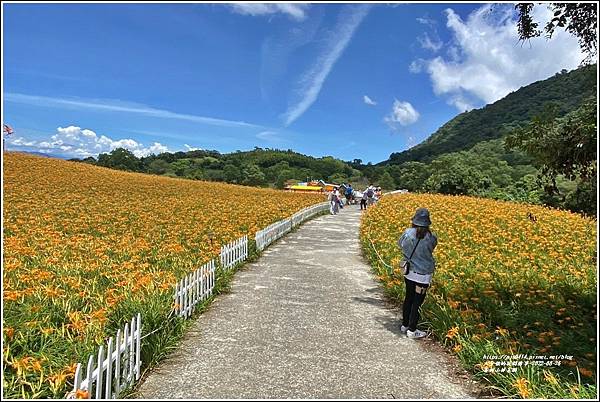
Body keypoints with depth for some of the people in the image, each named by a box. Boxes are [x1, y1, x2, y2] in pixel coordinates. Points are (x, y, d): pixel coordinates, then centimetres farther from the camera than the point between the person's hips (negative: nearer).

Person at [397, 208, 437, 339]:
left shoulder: (408, 233, -12)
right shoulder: (431, 238, -19)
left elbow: (400, 244, 7)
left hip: (409, 273, 4)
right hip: (423, 276, -4)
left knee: (408, 298, 20)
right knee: (417, 302, 8)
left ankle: (404, 325, 34)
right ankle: (412, 330, 17)